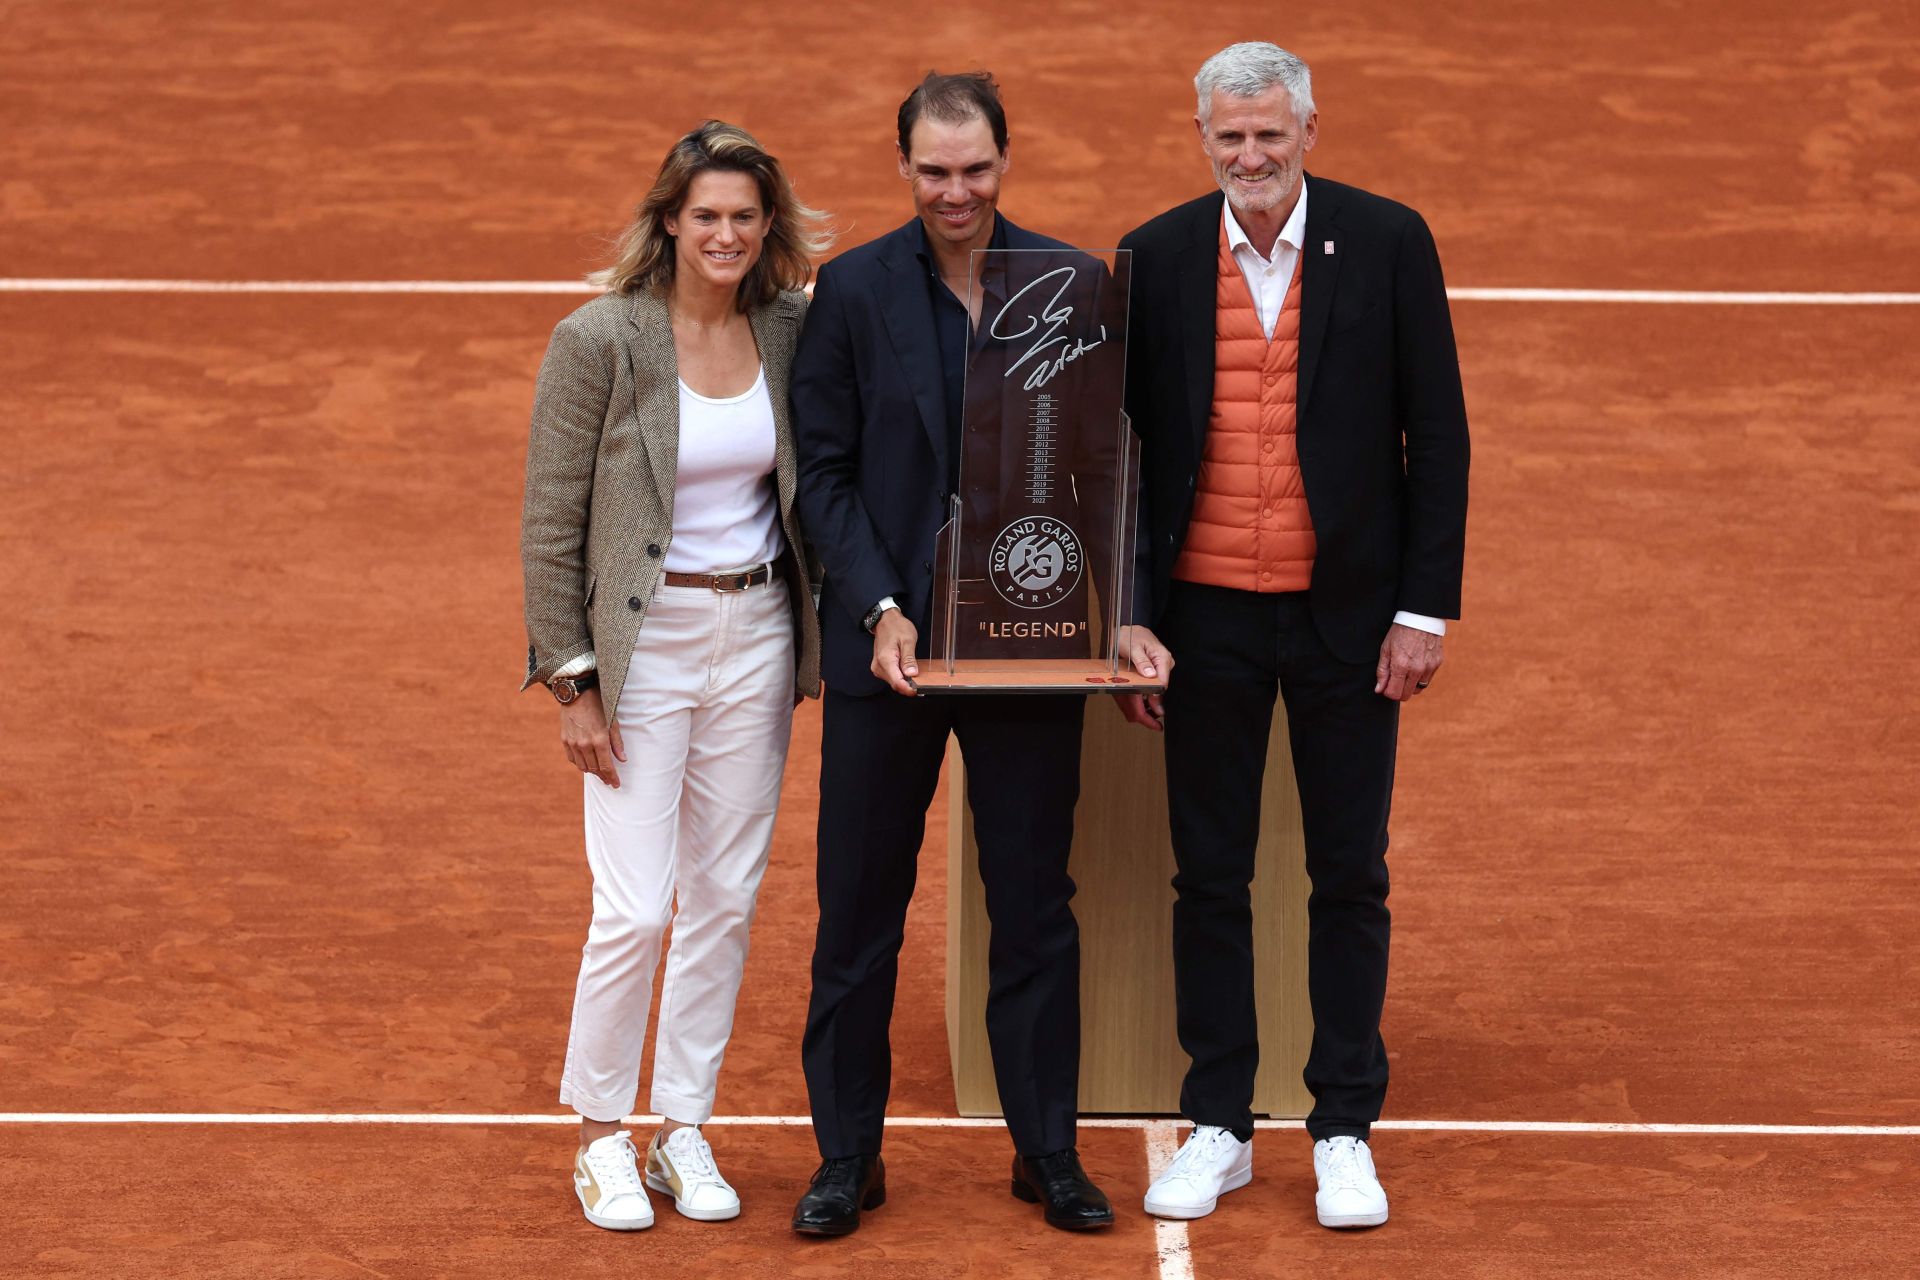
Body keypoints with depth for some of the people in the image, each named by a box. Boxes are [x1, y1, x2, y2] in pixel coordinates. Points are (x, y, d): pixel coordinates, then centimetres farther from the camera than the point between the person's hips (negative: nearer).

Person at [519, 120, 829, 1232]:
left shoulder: (793, 328, 2)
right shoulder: (599, 340, -10)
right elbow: (552, 524, -7)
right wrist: (573, 681, -9)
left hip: (756, 636, 4)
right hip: (643, 641, -4)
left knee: (726, 898, 9)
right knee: (635, 907, -8)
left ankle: (685, 1133, 21)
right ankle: (602, 1137, 10)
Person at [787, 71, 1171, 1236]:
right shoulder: (855, 290, -2)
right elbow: (824, 471, -2)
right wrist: (880, 609, -13)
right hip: (889, 642, -1)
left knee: (1037, 907, 9)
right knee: (859, 908, 6)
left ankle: (1049, 1151, 20)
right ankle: (848, 1157, 17)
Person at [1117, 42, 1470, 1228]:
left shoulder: (1387, 242, -3)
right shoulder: (1157, 259, 1)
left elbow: (1438, 433, -1)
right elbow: (1126, 448, 5)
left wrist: (1425, 607, -6)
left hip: (1346, 615, -1)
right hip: (1209, 614, 1)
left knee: (1350, 877, 7)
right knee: (1210, 875, 7)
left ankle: (1346, 1131, 17)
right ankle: (1220, 1127, 17)